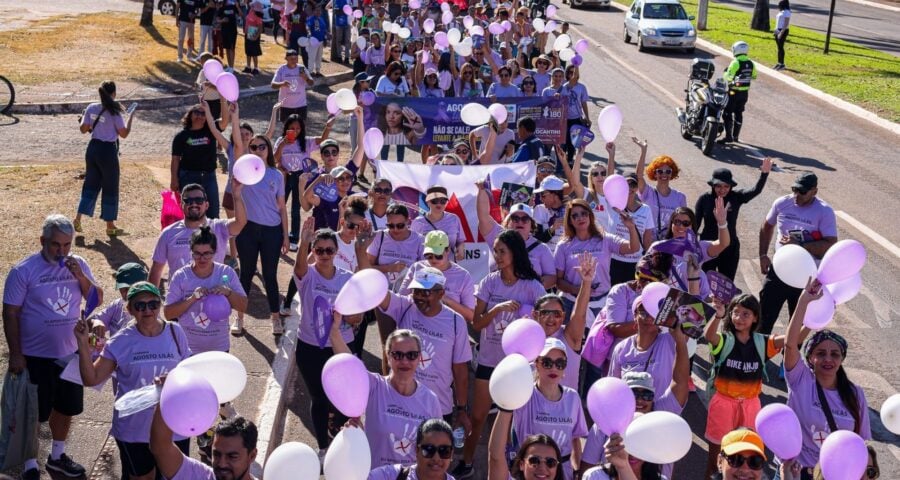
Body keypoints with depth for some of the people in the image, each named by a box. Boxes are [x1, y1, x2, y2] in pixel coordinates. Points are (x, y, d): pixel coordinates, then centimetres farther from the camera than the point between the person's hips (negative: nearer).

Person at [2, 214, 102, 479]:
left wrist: (79, 275, -19)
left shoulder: (78, 265, -1)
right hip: (35, 356, -5)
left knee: (66, 407, 18)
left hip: (71, 352, 5)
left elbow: (97, 298, -3)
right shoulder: (23, 270, -14)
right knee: (33, 412, 6)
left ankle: (57, 456, 38)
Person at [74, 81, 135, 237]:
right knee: (110, 188, 6)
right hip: (108, 150, -6)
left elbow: (83, 129, 6)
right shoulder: (114, 112, -15)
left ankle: (78, 219, 12)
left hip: (93, 148, 6)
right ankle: (110, 226, 14)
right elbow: (124, 134, -11)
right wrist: (130, 117, 1)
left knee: (91, 184, 18)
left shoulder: (91, 108, 0)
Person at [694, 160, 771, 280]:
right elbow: (696, 223, -2)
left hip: (730, 248, 1)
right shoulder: (704, 199, -7)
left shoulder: (736, 198, -6)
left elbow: (756, 190, -21)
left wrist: (764, 174, -37)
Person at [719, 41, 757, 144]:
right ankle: (736, 136, 22)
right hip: (745, 92, 7)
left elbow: (728, 77, -20)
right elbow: (754, 76, 15)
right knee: (739, 113, 16)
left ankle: (728, 136, -8)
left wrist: (725, 72, 0)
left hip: (734, 92, -7)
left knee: (727, 113, -2)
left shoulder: (735, 63, -17)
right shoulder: (751, 63, 4)